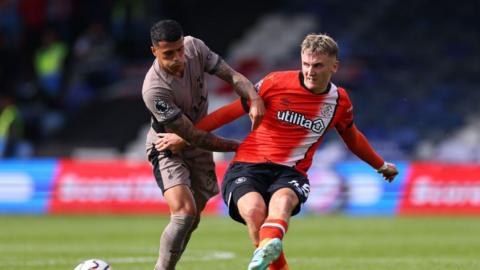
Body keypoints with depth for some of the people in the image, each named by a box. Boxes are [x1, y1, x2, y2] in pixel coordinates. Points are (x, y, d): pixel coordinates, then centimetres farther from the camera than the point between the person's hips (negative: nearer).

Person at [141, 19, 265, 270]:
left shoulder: (194, 47, -17)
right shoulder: (154, 90, -34)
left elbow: (232, 75, -12)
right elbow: (193, 137, -28)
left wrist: (255, 99, -33)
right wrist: (238, 146, -23)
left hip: (198, 147, 6)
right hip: (167, 148, -6)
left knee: (192, 220, 10)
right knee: (184, 211, -27)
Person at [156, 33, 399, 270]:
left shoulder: (340, 101, 9)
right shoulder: (276, 83, -1)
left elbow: (352, 137, 32)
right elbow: (231, 111, 6)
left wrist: (380, 165, 45)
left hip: (290, 173, 1)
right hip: (247, 167, -1)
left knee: (282, 201, -38)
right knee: (254, 210, -36)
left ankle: (267, 248, -68)